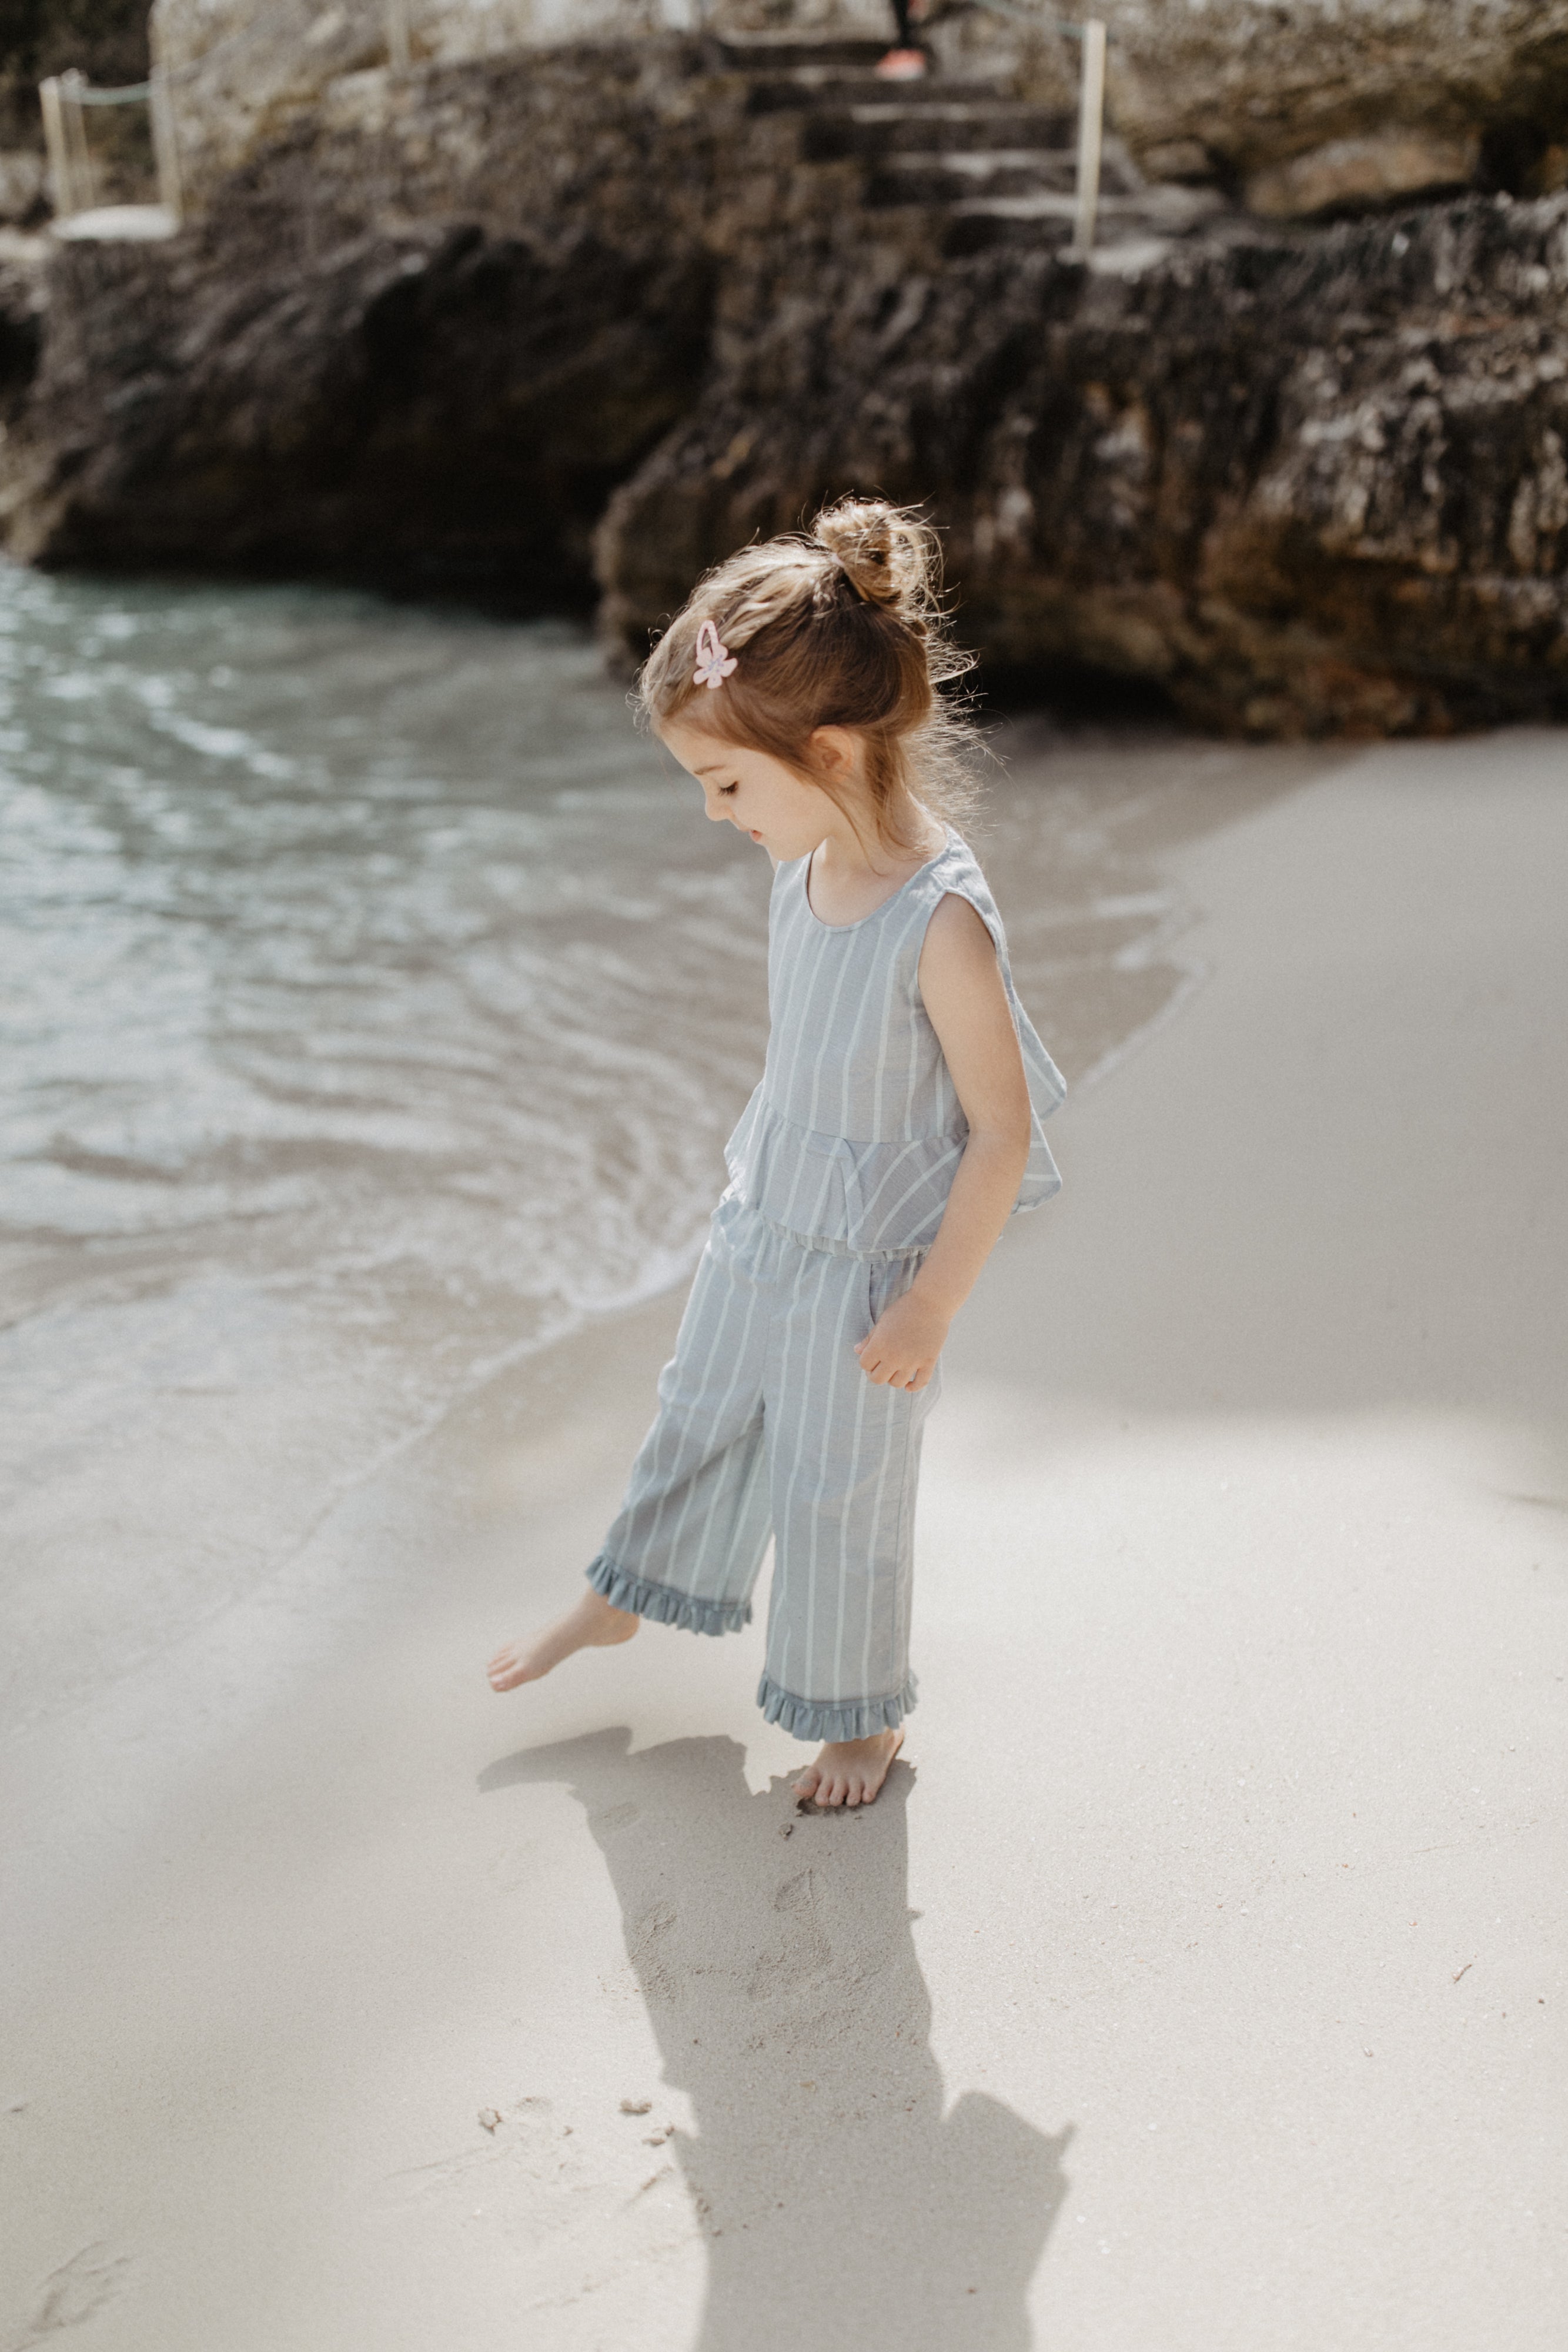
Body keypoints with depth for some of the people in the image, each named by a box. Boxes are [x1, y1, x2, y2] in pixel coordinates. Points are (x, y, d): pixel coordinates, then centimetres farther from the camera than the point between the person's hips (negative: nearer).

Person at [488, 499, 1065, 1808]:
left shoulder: (942, 923, -30)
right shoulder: (806, 867, -7)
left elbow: (1004, 1131, -23)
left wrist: (929, 1309, -18)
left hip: (869, 1267, -7)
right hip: (761, 1226, 7)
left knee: (833, 1497, 11)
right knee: (699, 1421, 25)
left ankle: (860, 1710, 36)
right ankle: (629, 1597, 51)